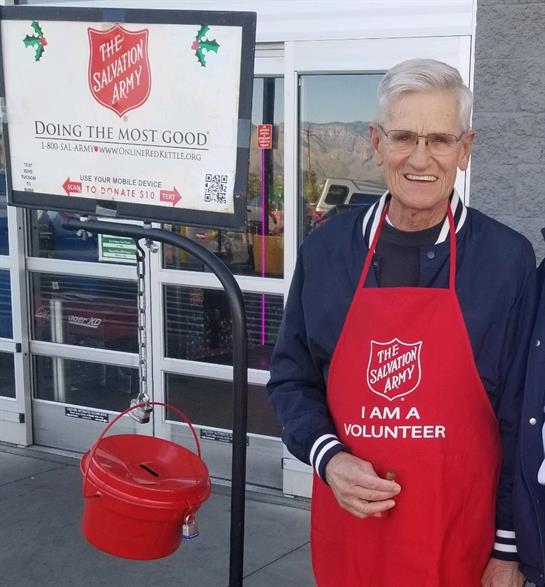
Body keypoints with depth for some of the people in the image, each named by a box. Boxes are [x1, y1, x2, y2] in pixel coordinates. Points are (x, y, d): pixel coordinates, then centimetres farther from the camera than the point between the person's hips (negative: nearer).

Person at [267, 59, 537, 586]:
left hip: (461, 539, -2)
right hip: (347, 528, 2)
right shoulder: (325, 250, -1)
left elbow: (521, 418, -4)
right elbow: (291, 379, 7)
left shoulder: (507, 259, -7)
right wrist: (328, 459, -10)